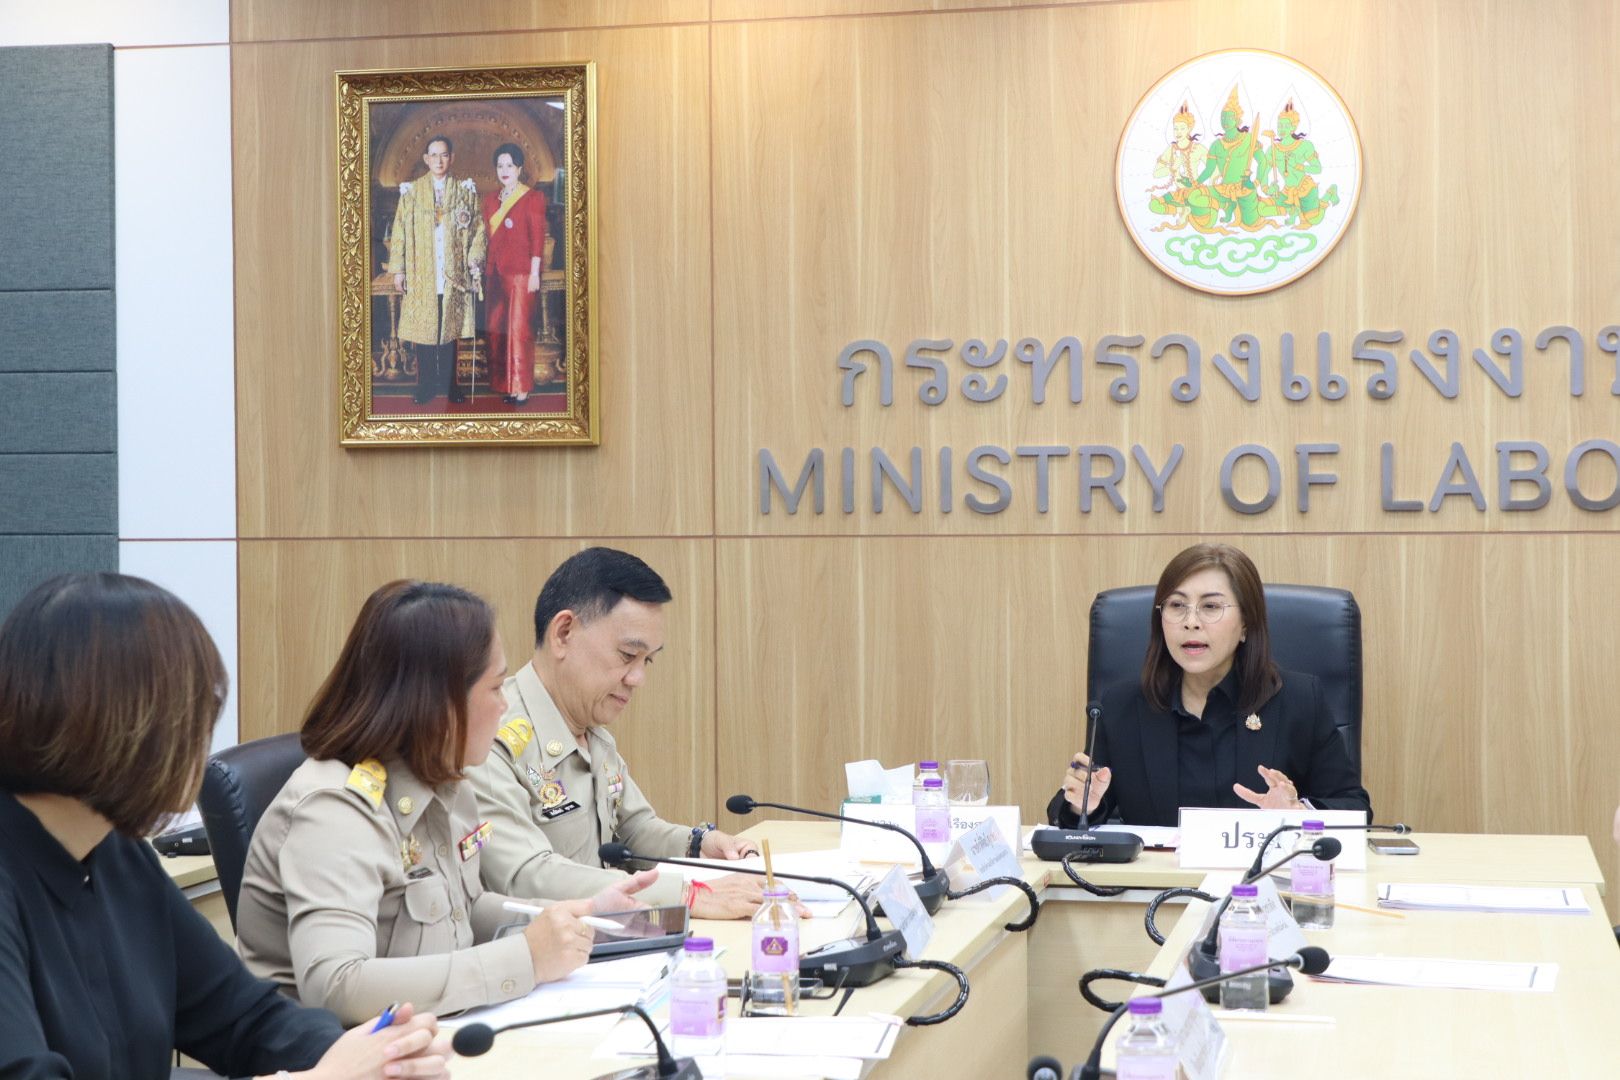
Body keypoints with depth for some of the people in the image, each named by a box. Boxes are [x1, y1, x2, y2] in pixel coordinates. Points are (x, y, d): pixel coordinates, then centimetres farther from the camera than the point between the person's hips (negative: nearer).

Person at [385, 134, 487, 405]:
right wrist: (398, 269, -2)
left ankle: (449, 383, 14)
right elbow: (399, 232, 3)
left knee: (450, 329, 4)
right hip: (421, 274, 0)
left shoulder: (465, 191, 6)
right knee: (423, 329, 1)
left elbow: (478, 229, 6)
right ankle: (426, 385, 9)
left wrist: (474, 259, -8)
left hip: (453, 273, 0)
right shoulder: (411, 192, 4)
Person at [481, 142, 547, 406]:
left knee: (519, 329, -5)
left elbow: (538, 238, -7)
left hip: (521, 273, -6)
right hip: (496, 273, 6)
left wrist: (534, 273, -12)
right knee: (497, 329, 6)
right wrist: (486, 270, 9)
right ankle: (504, 385, 13)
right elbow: (488, 237, 14)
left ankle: (521, 389, -1)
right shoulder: (491, 199, 13)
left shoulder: (532, 198, -4)